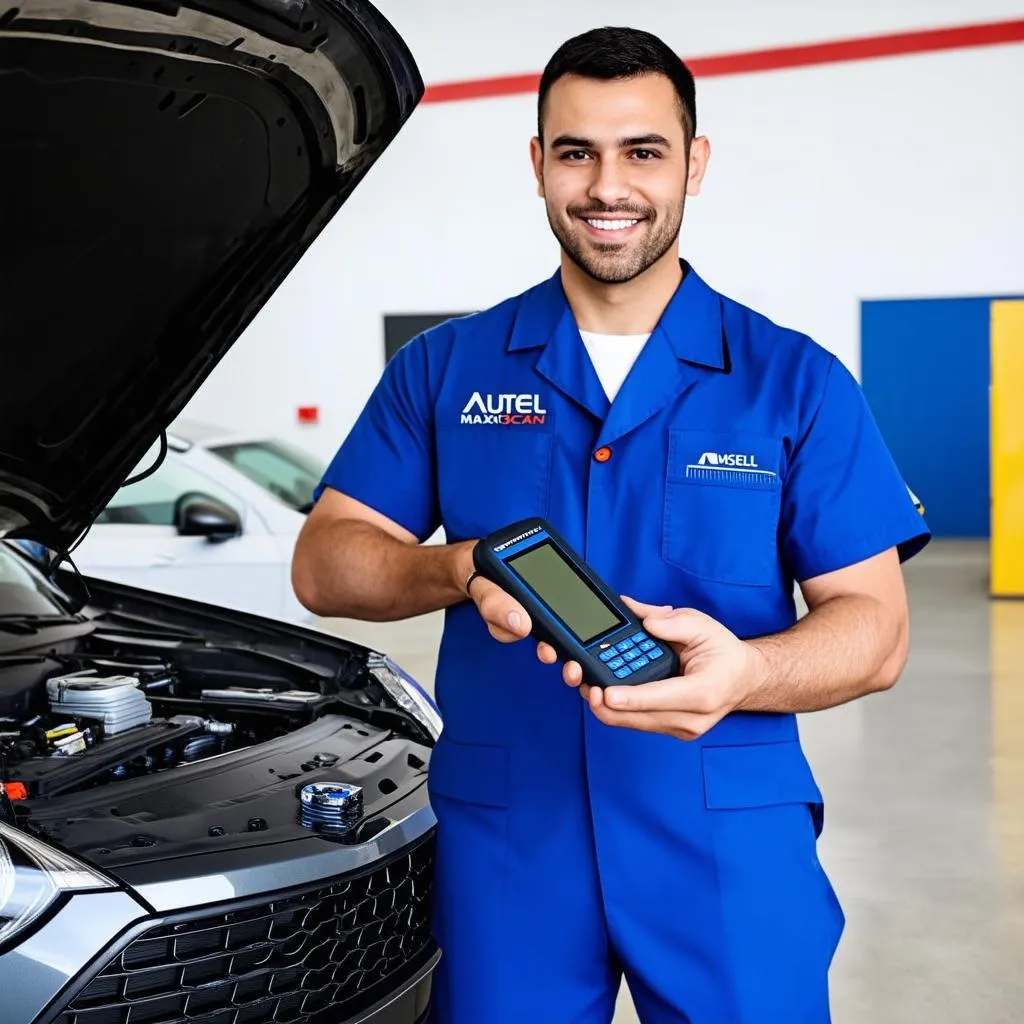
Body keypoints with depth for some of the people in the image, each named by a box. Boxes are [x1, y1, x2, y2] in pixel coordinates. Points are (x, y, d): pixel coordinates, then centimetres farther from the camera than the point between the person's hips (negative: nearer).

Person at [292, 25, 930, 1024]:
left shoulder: (796, 381, 1)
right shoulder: (445, 368, 5)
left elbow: (873, 625, -3)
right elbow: (324, 563, 4)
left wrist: (741, 674, -25)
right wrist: (461, 570, -18)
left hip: (731, 842, 0)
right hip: (505, 837, 1)